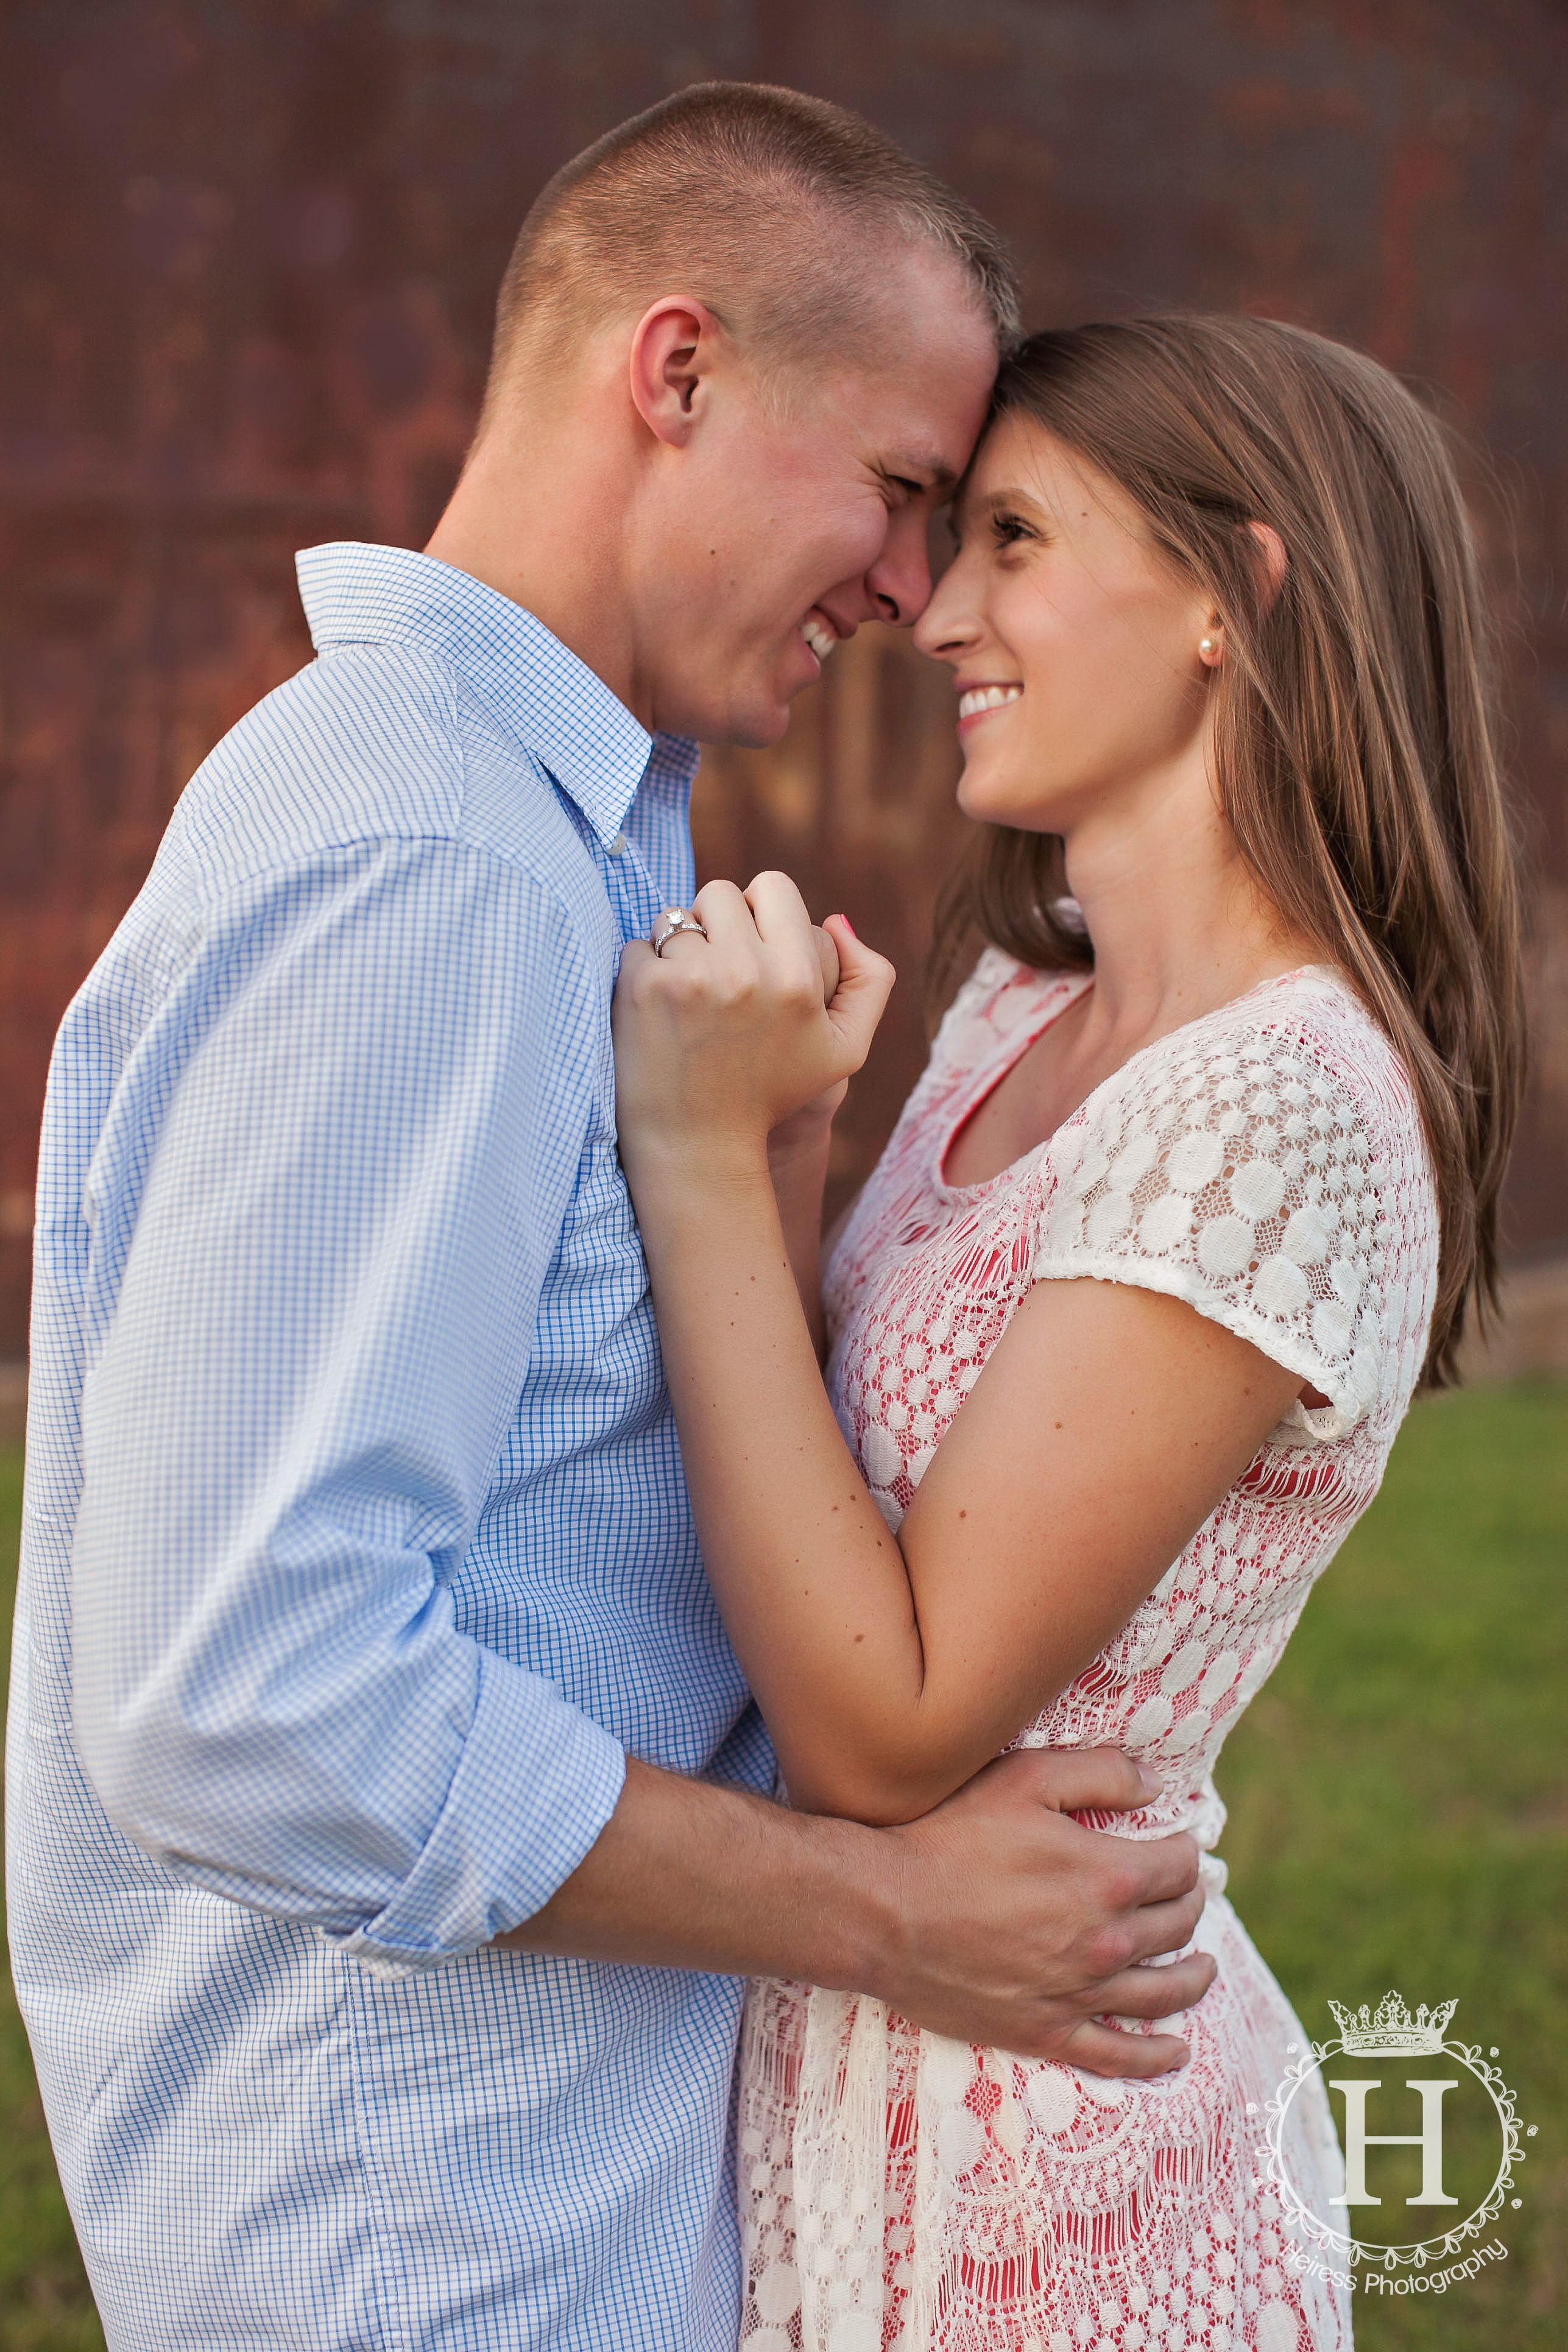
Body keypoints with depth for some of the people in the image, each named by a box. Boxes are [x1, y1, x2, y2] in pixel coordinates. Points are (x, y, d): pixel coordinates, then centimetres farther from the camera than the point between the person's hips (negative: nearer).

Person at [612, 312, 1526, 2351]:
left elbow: (888, 1736, -24)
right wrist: (773, 1143, -7)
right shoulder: (1025, 1004, 4)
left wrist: (707, 1161, -24)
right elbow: (831, 1490, 6)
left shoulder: (1284, 1111, -23)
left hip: (1023, 2141, -8)